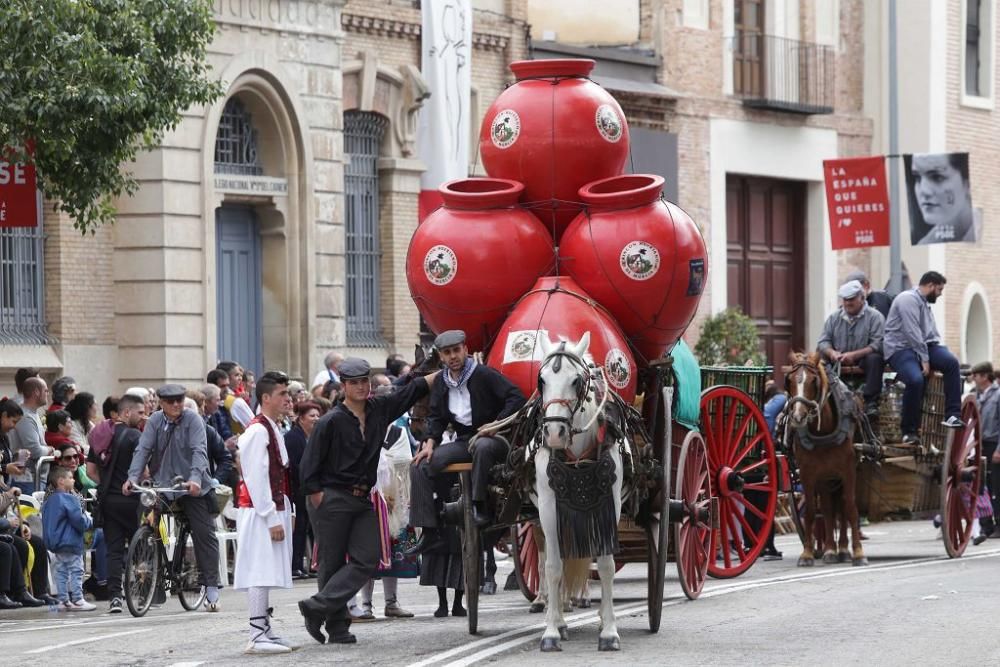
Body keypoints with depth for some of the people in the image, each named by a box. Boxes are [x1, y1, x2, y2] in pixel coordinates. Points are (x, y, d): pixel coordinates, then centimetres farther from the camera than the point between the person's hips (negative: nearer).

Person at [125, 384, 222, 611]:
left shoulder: (192, 420, -6)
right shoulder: (155, 421, 3)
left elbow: (199, 451, -18)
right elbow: (143, 449, -5)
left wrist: (195, 478, -34)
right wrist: (133, 477, -20)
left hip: (193, 487, -3)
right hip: (163, 486, 3)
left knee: (205, 533, -4)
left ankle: (211, 590, 1)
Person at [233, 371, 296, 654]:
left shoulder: (272, 430, 18)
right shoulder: (258, 431, -15)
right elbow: (256, 478, -20)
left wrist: (281, 515, 20)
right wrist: (272, 519, -21)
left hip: (275, 509, 10)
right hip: (261, 513, -10)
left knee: (266, 574, 12)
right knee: (261, 573, -11)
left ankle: (264, 631, 16)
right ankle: (258, 637, -12)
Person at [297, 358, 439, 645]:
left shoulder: (380, 410, 8)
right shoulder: (331, 422, -9)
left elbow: (415, 390, 14)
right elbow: (309, 464, -8)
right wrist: (317, 496, -12)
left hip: (362, 500, 6)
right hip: (332, 499, -6)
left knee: (367, 559, -7)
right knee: (332, 563, -1)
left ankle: (317, 607, -7)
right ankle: (337, 625, 3)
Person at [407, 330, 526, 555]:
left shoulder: (483, 375, -10)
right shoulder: (441, 383, 11)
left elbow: (517, 398, -17)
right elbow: (436, 417, 16)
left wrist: (496, 425, -21)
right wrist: (430, 442, -2)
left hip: (492, 438, -6)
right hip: (463, 441, 7)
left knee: (483, 446, -43)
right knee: (422, 466, -9)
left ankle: (479, 504, -28)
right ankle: (429, 532, -10)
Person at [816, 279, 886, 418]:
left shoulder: (874, 316, -3)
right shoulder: (834, 317, 12)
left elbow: (878, 344, -16)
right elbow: (823, 342, 6)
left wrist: (854, 355, -26)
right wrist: (831, 352, -18)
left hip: (862, 362, -3)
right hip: (838, 362, 3)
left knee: (874, 358, -35)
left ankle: (871, 403, -30)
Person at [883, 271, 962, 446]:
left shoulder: (925, 303, 23)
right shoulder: (909, 299, -9)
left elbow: (932, 334, 25)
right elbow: (912, 332, -17)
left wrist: (933, 357, 8)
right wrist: (924, 359, -19)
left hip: (922, 346, 8)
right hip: (900, 348, -8)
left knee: (951, 362, -19)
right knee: (916, 379, -34)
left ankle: (952, 415, -20)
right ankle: (909, 430, -21)